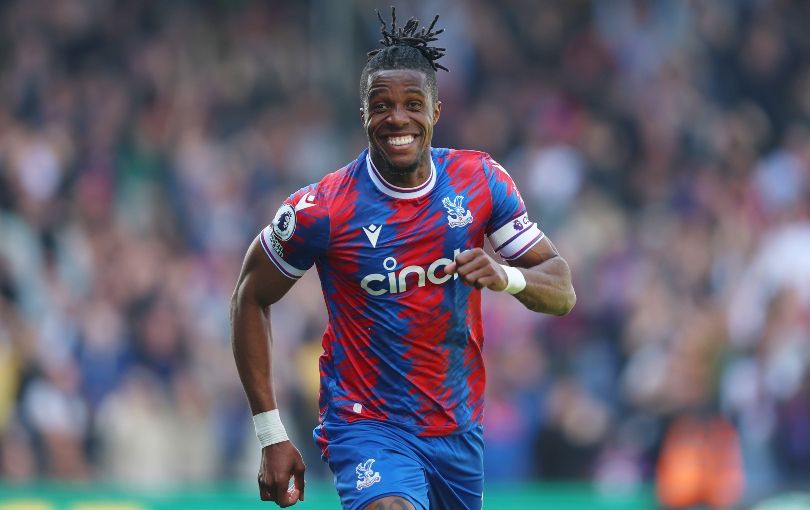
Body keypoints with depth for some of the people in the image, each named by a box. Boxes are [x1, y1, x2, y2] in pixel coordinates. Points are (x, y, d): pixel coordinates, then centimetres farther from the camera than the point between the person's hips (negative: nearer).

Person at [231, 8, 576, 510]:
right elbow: (251, 299, 0)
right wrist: (271, 436, -5)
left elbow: (562, 292, 1)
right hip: (367, 426, -5)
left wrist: (506, 276, -23)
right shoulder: (323, 209, -13)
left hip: (459, 428, 5)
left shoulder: (481, 181, -2)